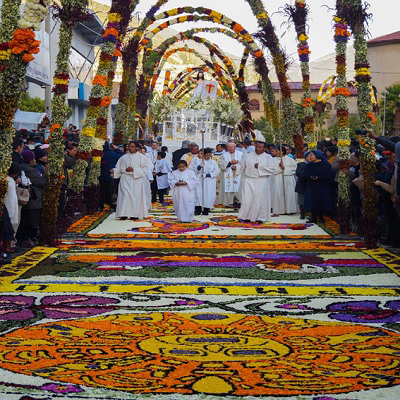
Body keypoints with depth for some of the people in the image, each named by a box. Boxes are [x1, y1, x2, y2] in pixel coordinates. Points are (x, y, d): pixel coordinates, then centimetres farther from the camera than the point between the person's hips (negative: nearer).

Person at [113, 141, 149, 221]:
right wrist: (114, 171, -8)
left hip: (136, 179, -2)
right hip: (125, 179, 2)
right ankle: (124, 214, -12)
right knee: (124, 196, -10)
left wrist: (133, 170, -12)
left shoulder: (141, 157, 4)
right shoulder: (124, 157, 12)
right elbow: (118, 168, 14)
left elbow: (144, 169, -2)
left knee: (136, 196, -3)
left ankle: (135, 214, 5)